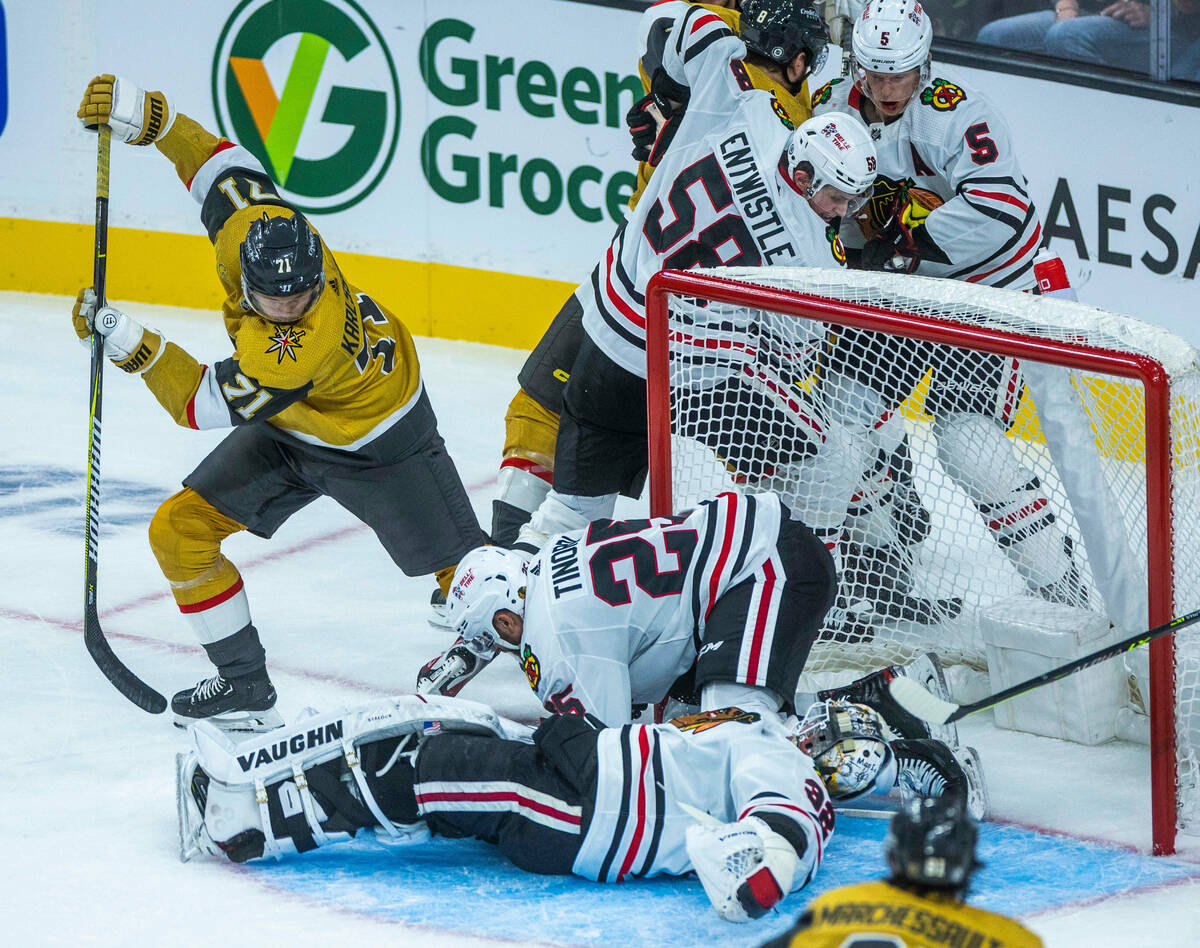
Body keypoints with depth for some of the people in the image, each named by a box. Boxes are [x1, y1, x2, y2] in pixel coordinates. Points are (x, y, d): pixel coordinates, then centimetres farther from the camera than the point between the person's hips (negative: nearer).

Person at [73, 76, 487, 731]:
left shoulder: (297, 351, -43)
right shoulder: (250, 224, -25)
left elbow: (201, 404, -31)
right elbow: (216, 160, -6)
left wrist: (128, 342, -30)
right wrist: (143, 116, -18)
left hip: (377, 442, -7)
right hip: (288, 431, 7)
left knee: (461, 566, -4)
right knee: (179, 529, -3)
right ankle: (244, 687, 7)